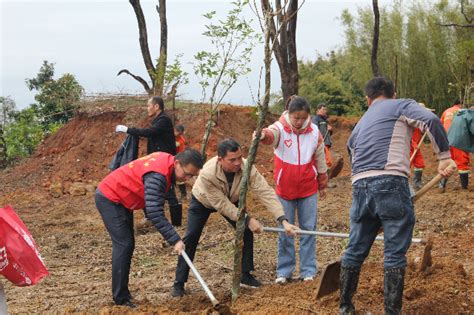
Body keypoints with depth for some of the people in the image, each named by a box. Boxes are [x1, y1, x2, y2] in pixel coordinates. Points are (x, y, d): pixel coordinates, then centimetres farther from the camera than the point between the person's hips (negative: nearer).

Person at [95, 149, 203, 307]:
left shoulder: (166, 160, -3)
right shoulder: (157, 175, -31)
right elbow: (154, 213, -37)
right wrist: (174, 240, -36)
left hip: (120, 199, 10)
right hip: (109, 198, -10)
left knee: (128, 244, 11)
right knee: (123, 245, -12)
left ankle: (122, 294, 18)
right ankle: (121, 299, -8)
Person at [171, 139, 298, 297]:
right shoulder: (207, 174, -43)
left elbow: (266, 192, -38)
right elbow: (221, 205, -36)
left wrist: (283, 220, -47)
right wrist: (248, 219, -35)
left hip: (231, 200, 4)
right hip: (202, 201, -3)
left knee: (247, 231, -4)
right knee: (190, 239, -9)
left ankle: (245, 275, 13)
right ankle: (179, 283, 2)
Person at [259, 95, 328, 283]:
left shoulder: (314, 132, -4)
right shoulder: (280, 128, -11)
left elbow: (320, 160, 8)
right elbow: (271, 134, -37)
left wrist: (322, 185, 16)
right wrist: (263, 135, -62)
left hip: (308, 189, 2)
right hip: (284, 189, -1)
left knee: (308, 229, 5)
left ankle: (308, 270, 14)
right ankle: (284, 271, 15)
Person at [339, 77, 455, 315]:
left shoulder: (361, 124, 28)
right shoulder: (401, 106, 10)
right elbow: (431, 120, -9)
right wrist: (444, 156, -5)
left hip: (360, 186, 6)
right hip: (389, 182, -6)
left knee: (355, 250, 15)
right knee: (394, 253, 1)